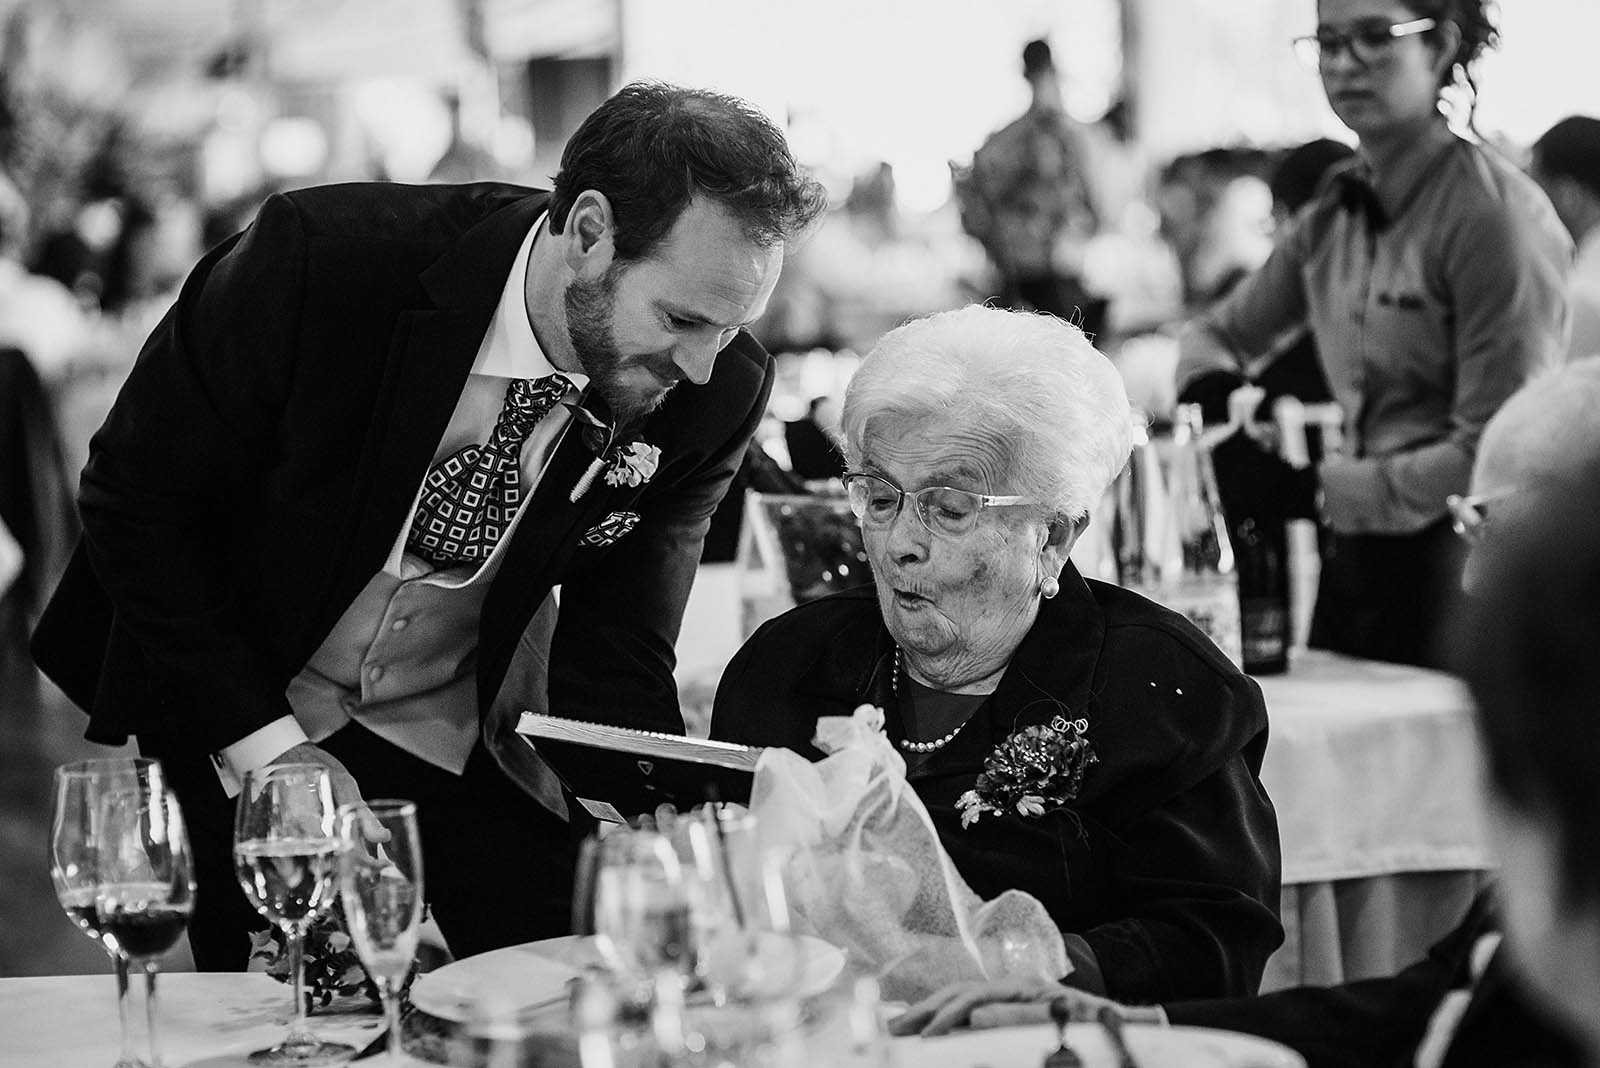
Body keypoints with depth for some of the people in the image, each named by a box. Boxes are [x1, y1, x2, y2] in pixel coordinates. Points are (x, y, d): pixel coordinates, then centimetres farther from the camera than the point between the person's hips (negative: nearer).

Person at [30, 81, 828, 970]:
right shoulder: (319, 260, -28)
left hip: (467, 757, 3)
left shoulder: (720, 392, -18)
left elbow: (620, 656, -11)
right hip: (226, 725, -2)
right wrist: (262, 743, -20)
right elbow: (136, 496, -17)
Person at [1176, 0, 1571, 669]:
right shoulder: (1334, 213, 7)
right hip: (1356, 559, 7)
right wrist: (1214, 388, -4)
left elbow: (1493, 457, -16)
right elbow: (1219, 332, 20)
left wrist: (1320, 490, -15)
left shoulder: (1495, 213, -14)